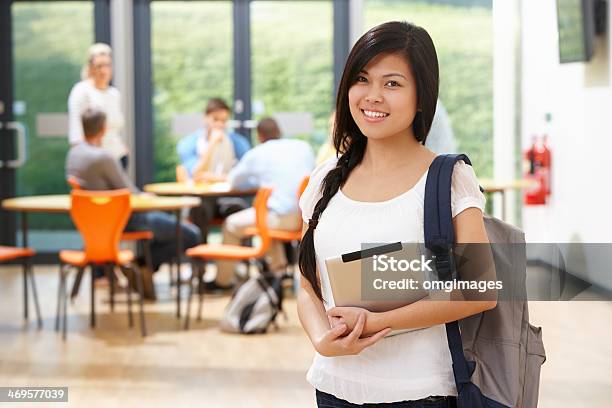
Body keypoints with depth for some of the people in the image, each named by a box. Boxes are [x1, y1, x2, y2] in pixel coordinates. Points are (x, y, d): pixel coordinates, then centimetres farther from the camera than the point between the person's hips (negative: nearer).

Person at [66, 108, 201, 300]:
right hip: (119, 222, -10)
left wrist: (140, 195, 9)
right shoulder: (103, 158, -26)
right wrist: (143, 196, 8)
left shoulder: (74, 152, 1)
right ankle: (144, 265, -2)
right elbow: (128, 192, -15)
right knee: (191, 235, -8)